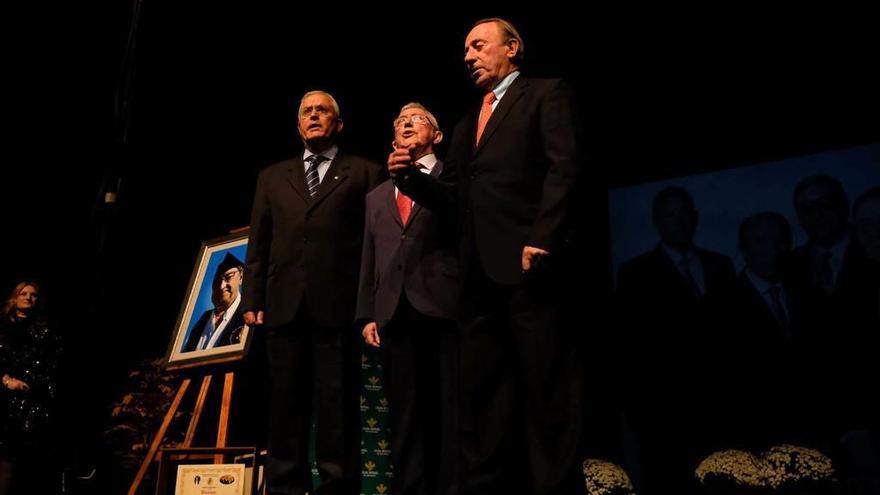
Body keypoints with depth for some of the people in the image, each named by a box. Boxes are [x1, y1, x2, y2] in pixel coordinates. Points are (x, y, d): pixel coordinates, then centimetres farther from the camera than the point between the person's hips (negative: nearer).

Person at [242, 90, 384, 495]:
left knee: (337, 402, -2)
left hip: (338, 305, -3)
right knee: (285, 403, 6)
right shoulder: (273, 177, 21)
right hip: (285, 305, 3)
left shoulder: (364, 173, 11)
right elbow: (258, 245, 16)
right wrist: (253, 300, 7)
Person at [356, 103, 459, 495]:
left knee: (452, 408, -4)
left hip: (444, 306, -4)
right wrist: (367, 314, 11)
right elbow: (369, 260, 19)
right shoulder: (377, 195, 25)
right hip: (395, 312, 4)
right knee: (405, 414, 5)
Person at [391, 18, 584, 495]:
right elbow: (450, 197, 21)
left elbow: (565, 167, -8)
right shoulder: (466, 126, 26)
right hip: (479, 272, 7)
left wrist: (542, 239, -18)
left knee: (547, 388, -3)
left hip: (529, 264, -7)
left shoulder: (546, 94, 6)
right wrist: (410, 176, 3)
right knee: (480, 392, 7)